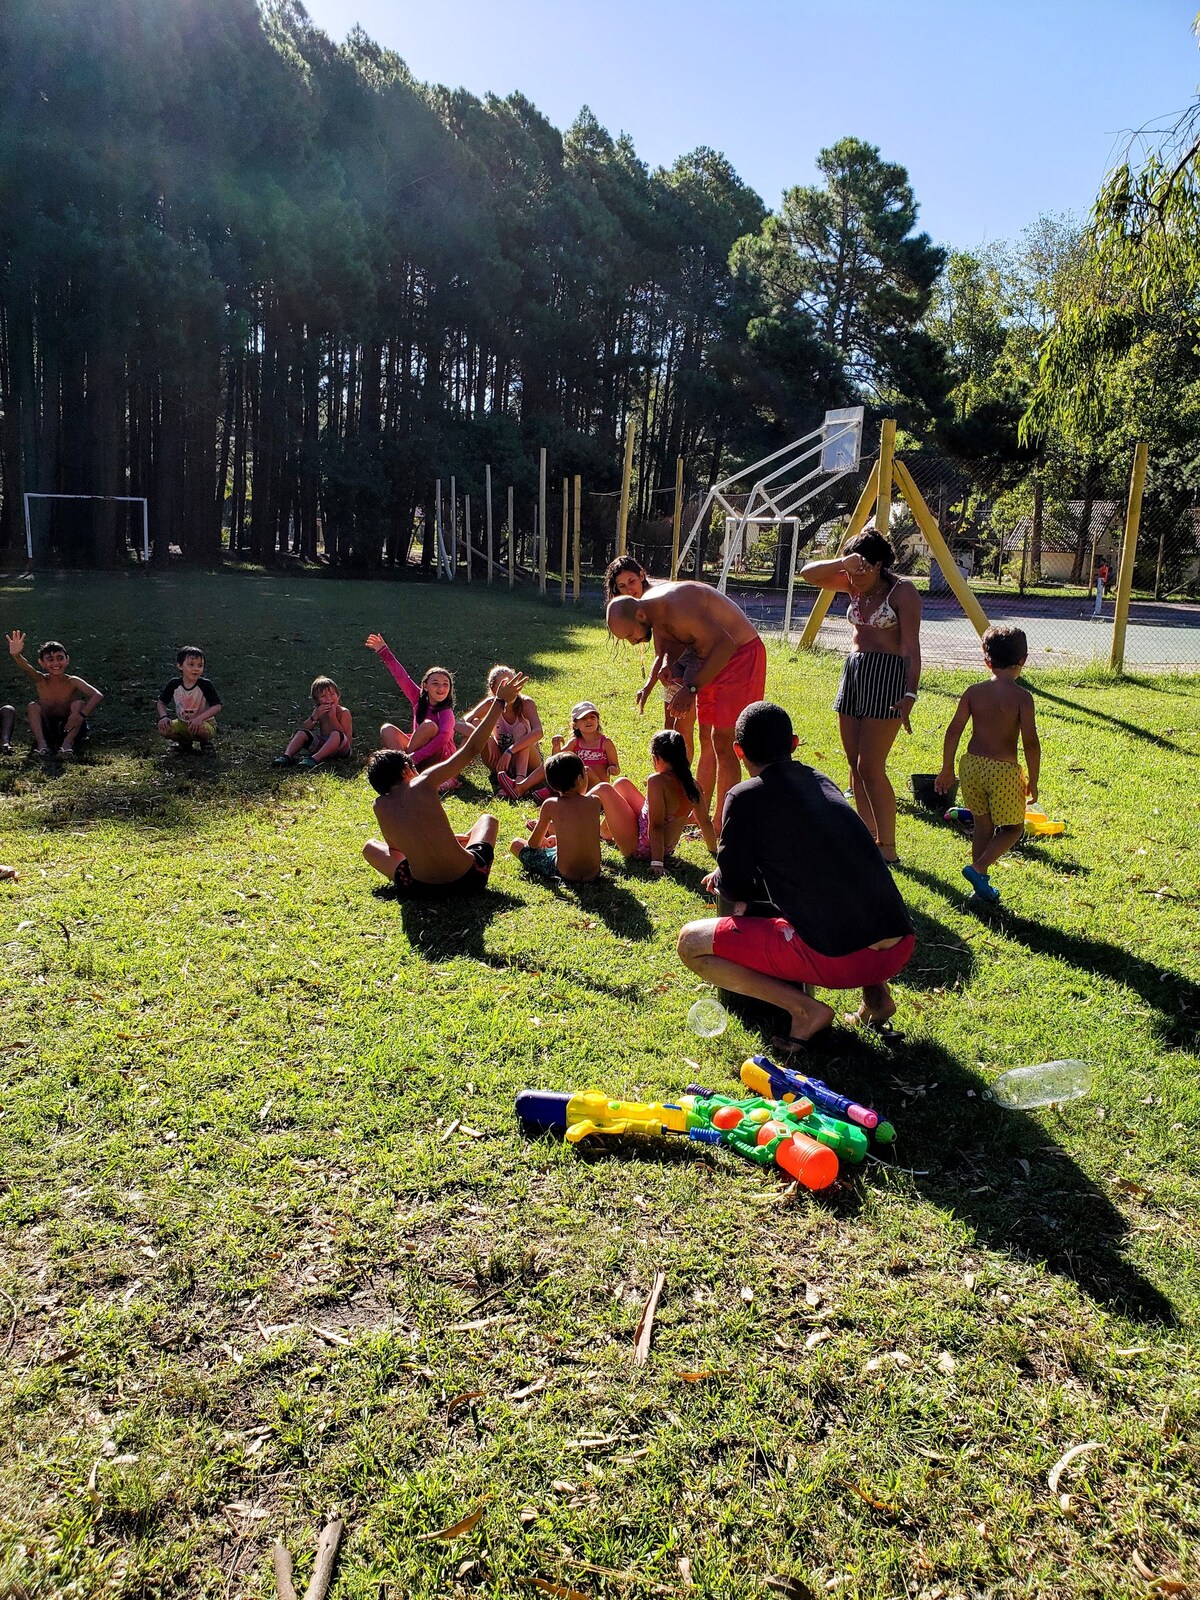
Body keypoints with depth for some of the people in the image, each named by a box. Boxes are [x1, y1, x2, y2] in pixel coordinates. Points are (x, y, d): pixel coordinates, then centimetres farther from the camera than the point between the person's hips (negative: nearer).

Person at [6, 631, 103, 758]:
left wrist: (81, 715, -43)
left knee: (79, 704, -24)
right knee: (33, 706, -20)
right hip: (47, 729, 2)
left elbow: (98, 695, -30)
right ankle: (41, 743, -26)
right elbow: (26, 668, -30)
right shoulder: (41, 680, -8)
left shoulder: (72, 681, -14)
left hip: (70, 729, -2)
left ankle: (68, 743, -29)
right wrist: (16, 655, -52)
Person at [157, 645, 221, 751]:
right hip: (182, 722, 4)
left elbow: (217, 706, -19)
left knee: (199, 729, -37)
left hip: (204, 723, -4)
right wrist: (164, 717, -19)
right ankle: (185, 742, 10)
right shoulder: (174, 684, -9)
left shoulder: (206, 685, -18)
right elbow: (161, 703, 2)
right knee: (163, 728, -21)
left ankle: (206, 742, 1)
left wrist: (200, 718, -33)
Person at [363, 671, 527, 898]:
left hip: (421, 890, 1)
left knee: (370, 846, 26)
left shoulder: (380, 806, -2)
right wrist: (499, 702, -2)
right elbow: (471, 749, -7)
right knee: (488, 818, 28)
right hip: (470, 881, 0)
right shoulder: (423, 784, -10)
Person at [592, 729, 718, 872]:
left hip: (639, 849, -8)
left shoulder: (657, 780, -26)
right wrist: (715, 851, 17)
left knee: (604, 789, -4)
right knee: (622, 783, 20)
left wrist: (657, 862, -29)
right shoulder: (692, 784, -5)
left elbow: (656, 825, -29)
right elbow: (705, 822, 3)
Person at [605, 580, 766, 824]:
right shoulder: (652, 608, -2)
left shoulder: (676, 607, -30)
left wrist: (692, 687, -32)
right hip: (713, 658, 9)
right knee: (706, 740, 12)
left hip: (740, 655, -9)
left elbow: (725, 645, -32)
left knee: (722, 743, -9)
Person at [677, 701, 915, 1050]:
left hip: (835, 957, -7)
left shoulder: (745, 797, -1)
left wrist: (724, 880, 28)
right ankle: (876, 990, 19)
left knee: (690, 943, 5)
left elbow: (734, 889, 5)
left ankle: (805, 1009, -4)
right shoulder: (823, 782, 17)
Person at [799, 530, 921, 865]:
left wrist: (910, 693, -24)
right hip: (853, 672, 8)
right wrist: (840, 562, -13)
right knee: (856, 766, 8)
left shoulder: (902, 591, -8)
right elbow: (808, 573, 5)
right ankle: (868, 840, 17)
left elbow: (912, 647, -14)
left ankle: (888, 848, -3)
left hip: (887, 676, -8)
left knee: (870, 767, -11)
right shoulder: (854, 586, 11)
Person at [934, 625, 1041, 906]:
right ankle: (978, 868, -6)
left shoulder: (974, 692, 0)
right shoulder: (1022, 697, -10)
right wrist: (1032, 780, -3)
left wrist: (947, 769, 9)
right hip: (1004, 769, -4)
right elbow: (1030, 742, -14)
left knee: (982, 825, 18)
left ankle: (982, 885, 21)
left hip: (971, 765, 4)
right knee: (1013, 828, 13)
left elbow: (953, 731, -1)